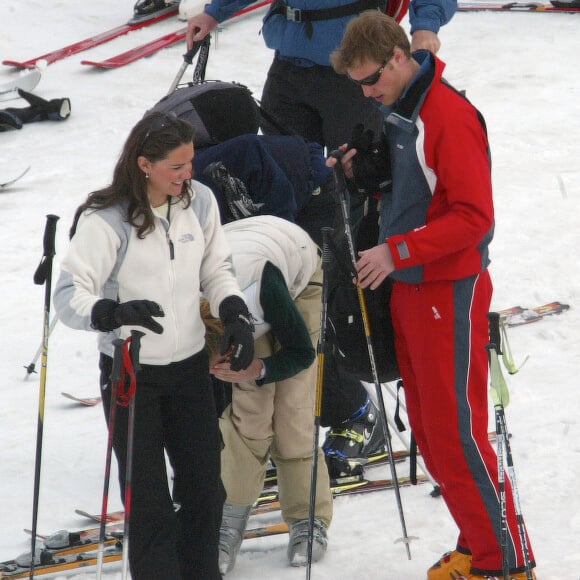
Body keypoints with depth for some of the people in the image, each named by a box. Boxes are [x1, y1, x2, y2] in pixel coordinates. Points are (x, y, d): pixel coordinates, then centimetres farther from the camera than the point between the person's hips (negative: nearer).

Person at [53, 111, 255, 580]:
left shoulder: (199, 200, -4)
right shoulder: (105, 220, -19)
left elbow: (217, 268, 11)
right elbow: (70, 296, -23)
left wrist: (235, 314, -6)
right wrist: (115, 313, -43)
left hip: (190, 366, 5)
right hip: (131, 373, -5)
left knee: (204, 486, 12)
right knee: (147, 498, -3)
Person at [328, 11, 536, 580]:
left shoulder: (450, 116, -19)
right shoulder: (394, 111, 8)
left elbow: (475, 216, -22)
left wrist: (397, 252, -25)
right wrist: (365, 171, 0)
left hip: (450, 292, -9)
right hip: (408, 288, 9)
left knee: (456, 433, -6)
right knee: (428, 431, 12)